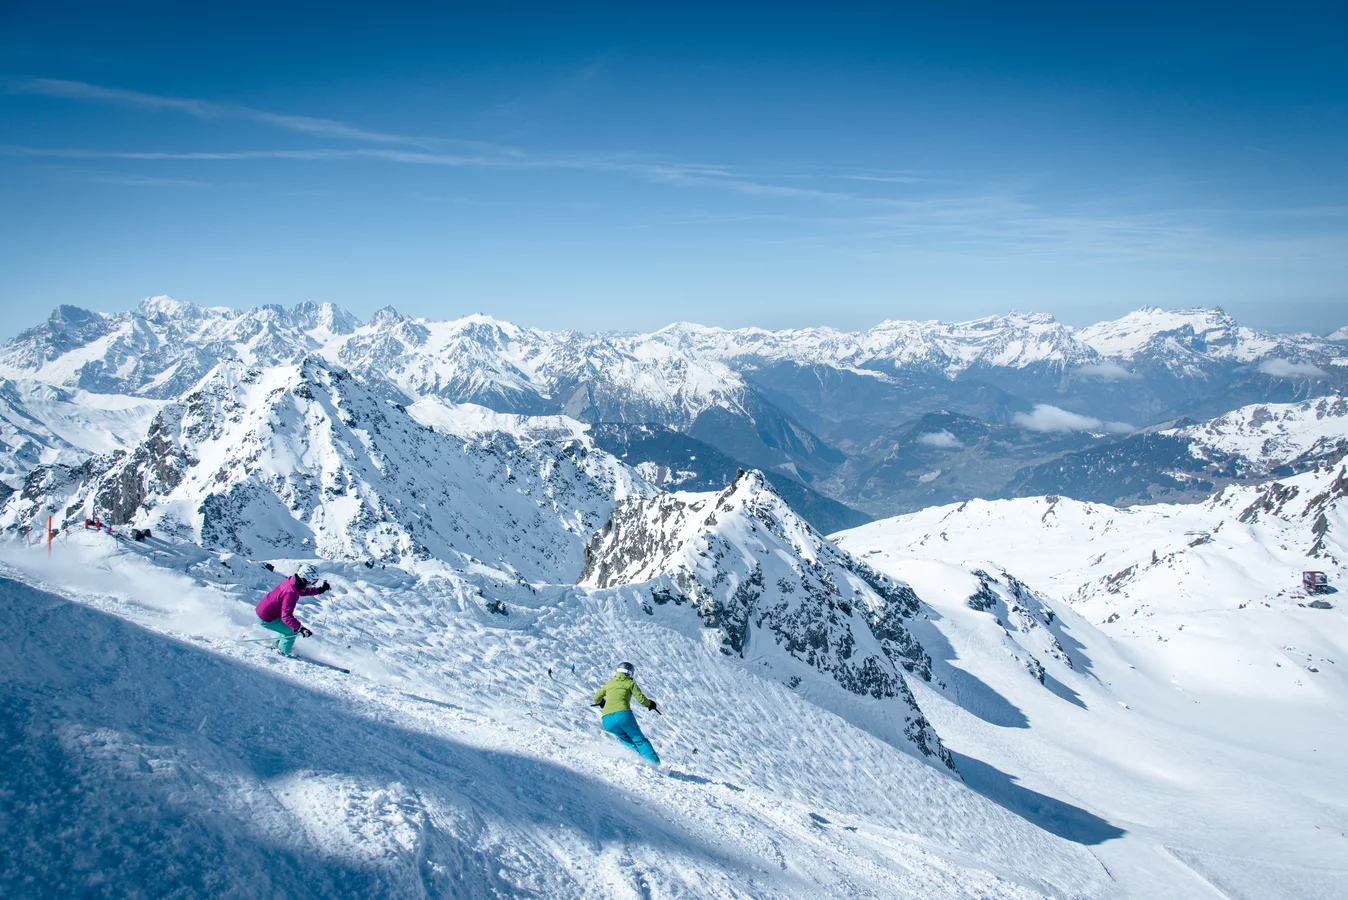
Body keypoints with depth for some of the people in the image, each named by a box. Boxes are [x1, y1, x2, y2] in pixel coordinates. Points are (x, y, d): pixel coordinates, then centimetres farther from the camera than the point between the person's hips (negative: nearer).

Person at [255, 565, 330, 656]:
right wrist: (300, 628, -47)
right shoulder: (291, 593, -32)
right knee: (293, 631, -7)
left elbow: (302, 591, 18)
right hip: (266, 619, -10)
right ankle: (284, 651, 14)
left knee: (294, 625, 21)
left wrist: (320, 590, 12)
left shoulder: (292, 582, -5)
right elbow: (286, 616, -39)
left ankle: (277, 644, 37)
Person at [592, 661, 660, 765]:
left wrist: (602, 702, 53)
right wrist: (650, 704, 25)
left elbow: (596, 698, 31)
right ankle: (654, 761, 4)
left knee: (624, 737, 29)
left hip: (607, 720, 3)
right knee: (639, 739, 13)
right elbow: (641, 699, 6)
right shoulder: (630, 683, 13)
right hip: (623, 715, -3)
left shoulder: (609, 683, 24)